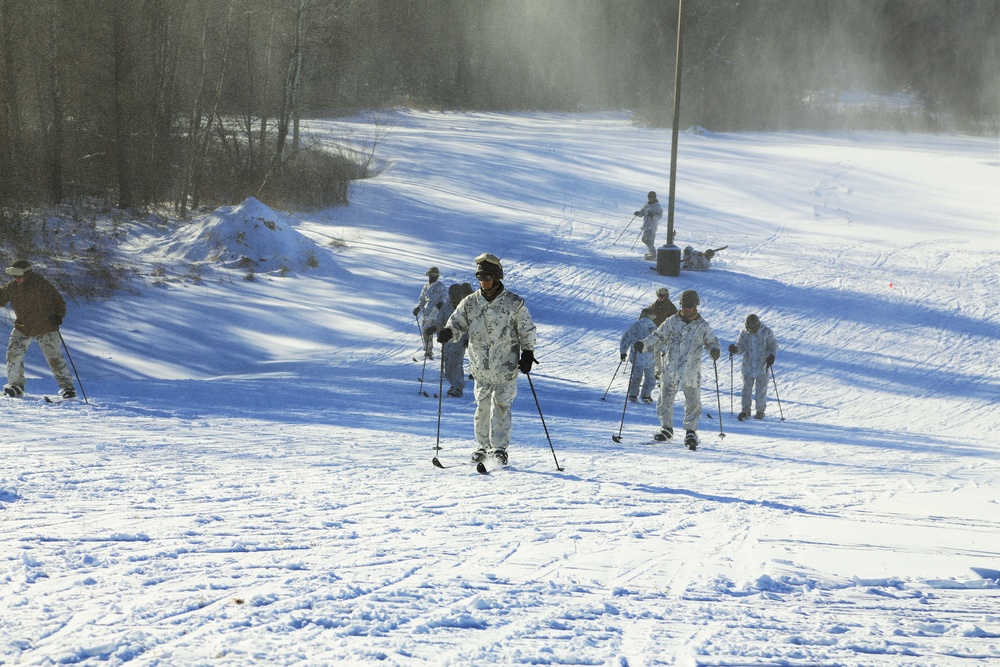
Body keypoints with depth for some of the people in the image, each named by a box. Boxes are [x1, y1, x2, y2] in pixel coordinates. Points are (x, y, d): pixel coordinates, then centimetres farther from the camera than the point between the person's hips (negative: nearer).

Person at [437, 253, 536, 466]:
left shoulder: (514, 303, -2)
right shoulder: (470, 303, 5)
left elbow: (527, 331, 4)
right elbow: (457, 322, 6)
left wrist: (527, 355, 0)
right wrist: (448, 332, -16)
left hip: (506, 366, -3)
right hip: (481, 367, 3)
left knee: (501, 406, -3)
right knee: (482, 407, 6)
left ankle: (499, 447, 3)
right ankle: (483, 446, 17)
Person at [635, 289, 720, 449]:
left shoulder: (702, 326, 3)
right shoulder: (672, 322, 5)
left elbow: (711, 341, 10)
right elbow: (658, 337, 8)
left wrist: (714, 350, -13)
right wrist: (643, 344, -7)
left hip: (691, 371, -1)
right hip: (670, 368, 1)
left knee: (693, 401, -1)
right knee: (665, 399, 7)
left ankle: (691, 430, 10)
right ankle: (666, 427, 23)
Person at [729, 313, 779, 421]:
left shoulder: (766, 332, -5)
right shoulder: (744, 333, 2)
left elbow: (774, 345, 0)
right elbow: (741, 346, 7)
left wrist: (771, 355, -18)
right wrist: (735, 349, -16)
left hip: (762, 366, -2)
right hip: (748, 366, 2)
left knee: (761, 389, 3)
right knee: (746, 389, -1)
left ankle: (760, 411, 16)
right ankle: (745, 411, 4)